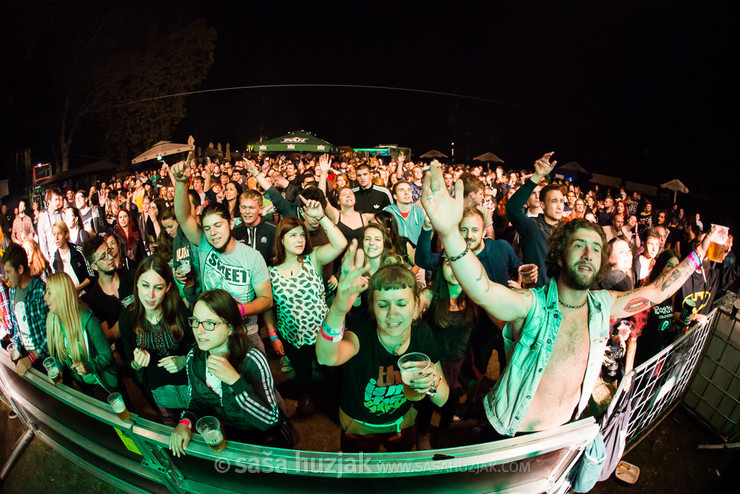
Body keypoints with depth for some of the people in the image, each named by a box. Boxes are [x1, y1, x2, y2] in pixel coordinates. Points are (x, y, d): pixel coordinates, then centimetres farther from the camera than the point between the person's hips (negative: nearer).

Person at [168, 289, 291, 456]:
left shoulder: (252, 360, -25)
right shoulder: (194, 357, -7)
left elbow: (270, 420, -26)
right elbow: (196, 400, 9)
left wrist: (235, 380, -35)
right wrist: (185, 422, -12)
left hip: (262, 437, -6)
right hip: (221, 432, 6)